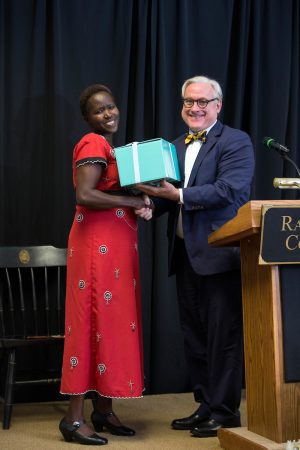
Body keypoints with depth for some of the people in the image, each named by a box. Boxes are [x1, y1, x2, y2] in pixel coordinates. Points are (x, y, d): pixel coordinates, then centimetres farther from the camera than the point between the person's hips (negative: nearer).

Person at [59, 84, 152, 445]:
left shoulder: (109, 147, 19)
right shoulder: (93, 144, -10)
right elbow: (84, 196, -23)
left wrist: (138, 205, 1)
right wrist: (132, 202, -17)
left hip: (116, 243, 10)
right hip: (97, 243, -9)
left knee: (115, 321, 10)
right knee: (93, 321, -8)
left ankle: (103, 409, 17)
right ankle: (74, 417, -4)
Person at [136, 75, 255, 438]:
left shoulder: (235, 142, -5)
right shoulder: (176, 147, 17)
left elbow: (229, 190, -18)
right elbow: (170, 194, 15)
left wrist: (178, 195, -22)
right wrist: (153, 202, -7)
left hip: (220, 254, -7)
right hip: (185, 254, 8)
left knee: (223, 335, -2)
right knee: (194, 336, 13)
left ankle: (224, 412, 7)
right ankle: (205, 406, 23)